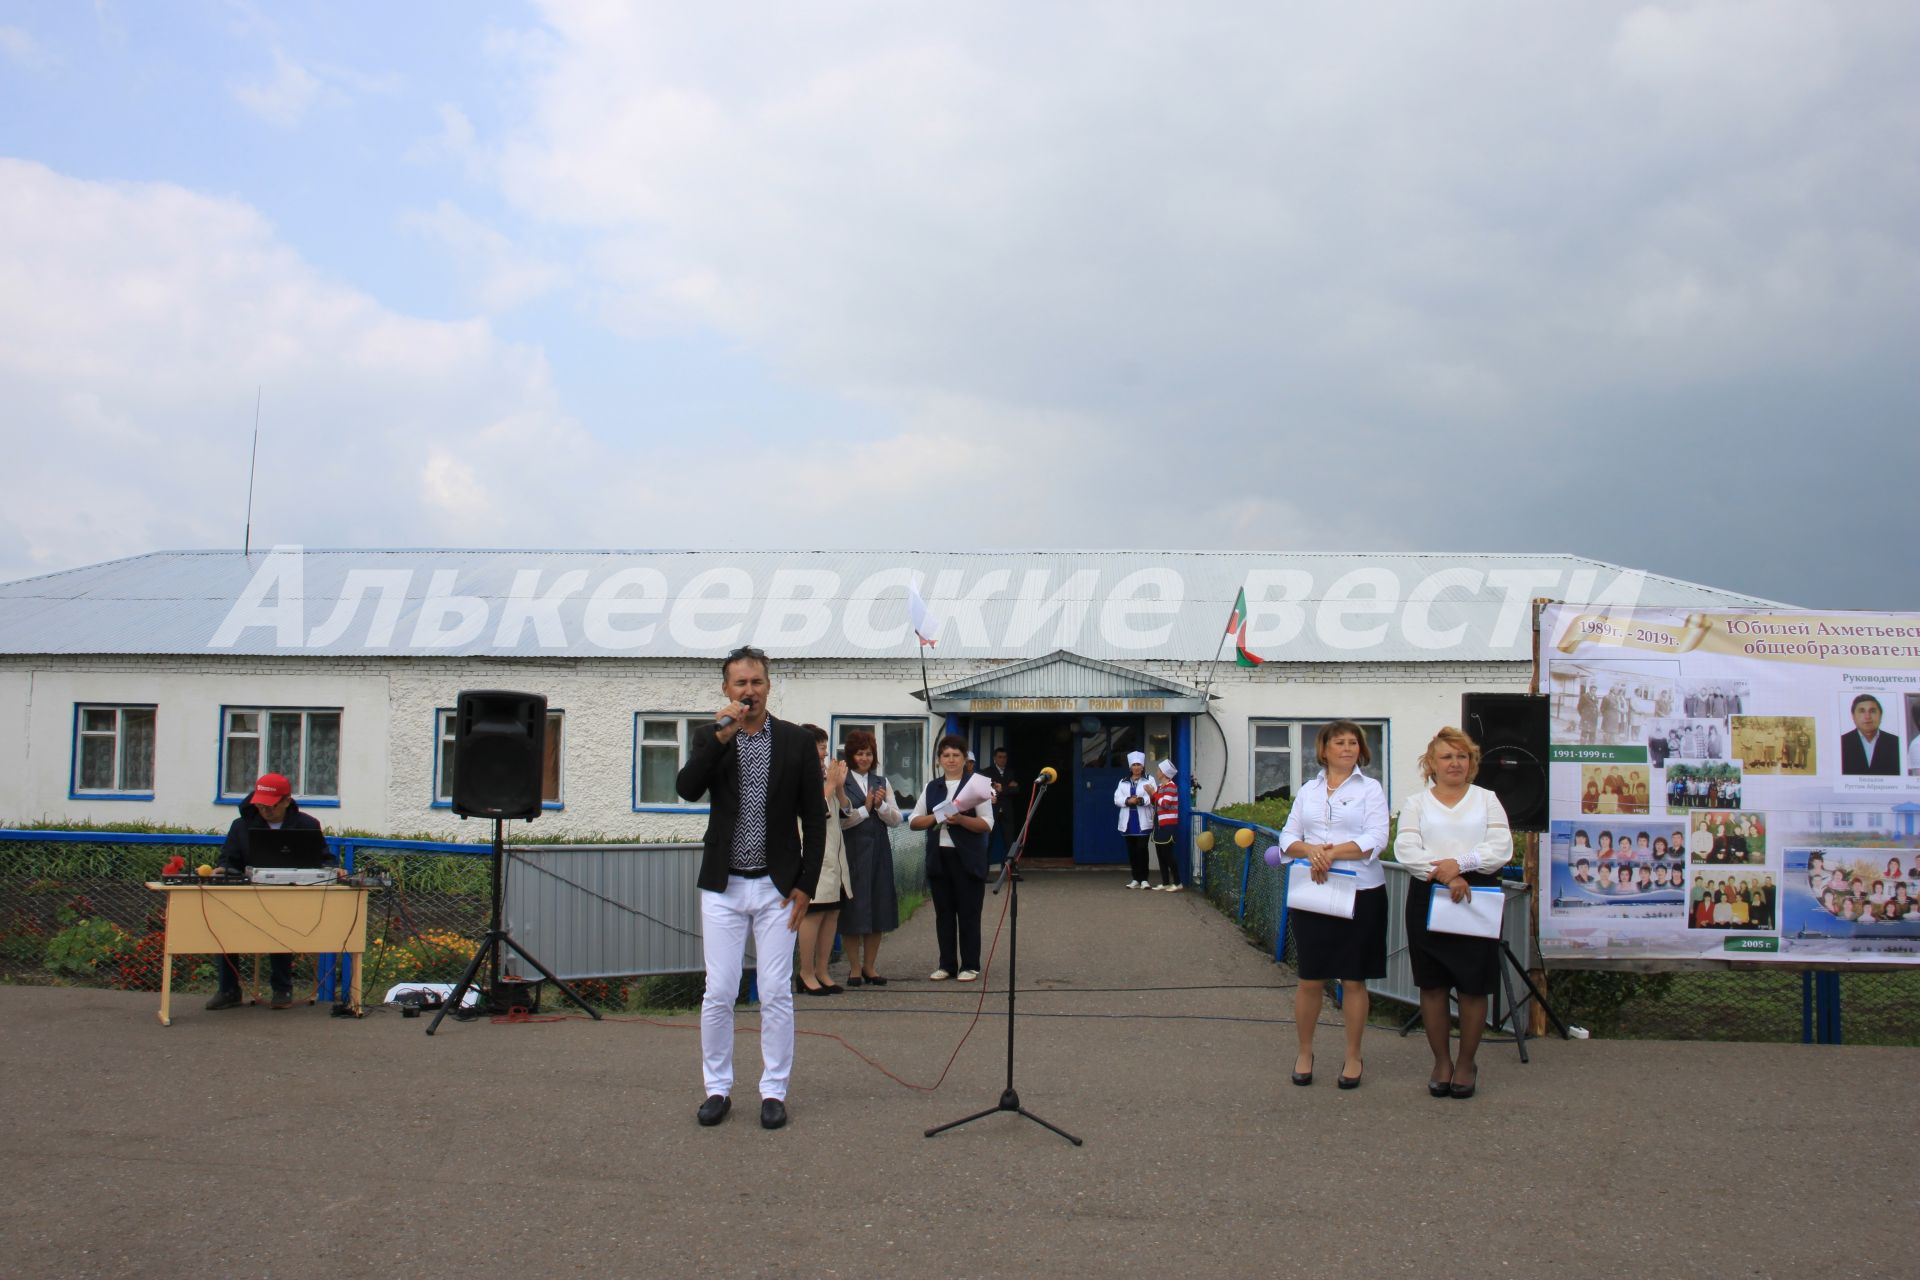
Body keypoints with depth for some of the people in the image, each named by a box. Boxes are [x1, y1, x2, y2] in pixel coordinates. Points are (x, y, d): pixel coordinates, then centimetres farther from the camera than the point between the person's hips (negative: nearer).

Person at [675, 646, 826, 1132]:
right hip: (723, 886, 1)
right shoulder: (709, 737, 4)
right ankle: (718, 1088, 16)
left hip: (777, 886, -1)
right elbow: (687, 789, -14)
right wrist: (721, 737, -22)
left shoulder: (796, 741, 1)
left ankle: (774, 1091, 13)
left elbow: (814, 818, 2)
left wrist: (806, 884, -3)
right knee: (718, 995, 2)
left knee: (777, 994, 2)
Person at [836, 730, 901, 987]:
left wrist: (881, 806, -8)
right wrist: (866, 808, -10)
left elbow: (896, 820, 9)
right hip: (851, 852, -5)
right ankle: (854, 968, 10)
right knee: (853, 910, 0)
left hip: (879, 852, 5)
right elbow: (838, 821, -11)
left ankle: (870, 966, 16)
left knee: (878, 908, 7)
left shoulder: (881, 782, 13)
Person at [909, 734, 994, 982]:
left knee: (968, 913, -1)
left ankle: (970, 966, 7)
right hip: (938, 858, 4)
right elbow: (913, 822, 10)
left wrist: (960, 819, -22)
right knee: (943, 913, 7)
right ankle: (947, 965, 14)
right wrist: (936, 817, -8)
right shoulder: (931, 788, 13)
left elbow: (987, 824, -7)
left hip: (967, 859, -4)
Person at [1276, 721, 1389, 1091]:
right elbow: (1288, 838, 7)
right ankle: (1304, 1053, 20)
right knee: (1310, 979, 5)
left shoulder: (1370, 789, 1)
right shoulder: (1308, 791, 11)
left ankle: (1353, 1057, 18)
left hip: (1360, 893, -2)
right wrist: (1310, 850, -13)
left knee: (1354, 979, 6)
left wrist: (1333, 852, -20)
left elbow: (1376, 840, -10)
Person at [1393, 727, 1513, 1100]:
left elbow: (1501, 848, -2)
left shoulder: (1486, 799, 11)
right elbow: (1406, 850, -4)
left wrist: (1459, 863, -16)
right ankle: (1441, 1062, 16)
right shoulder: (1416, 803, 10)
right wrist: (1445, 875, -17)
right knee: (1432, 986, 4)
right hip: (1428, 899, 0)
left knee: (1473, 987, 1)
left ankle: (1466, 1062, 16)